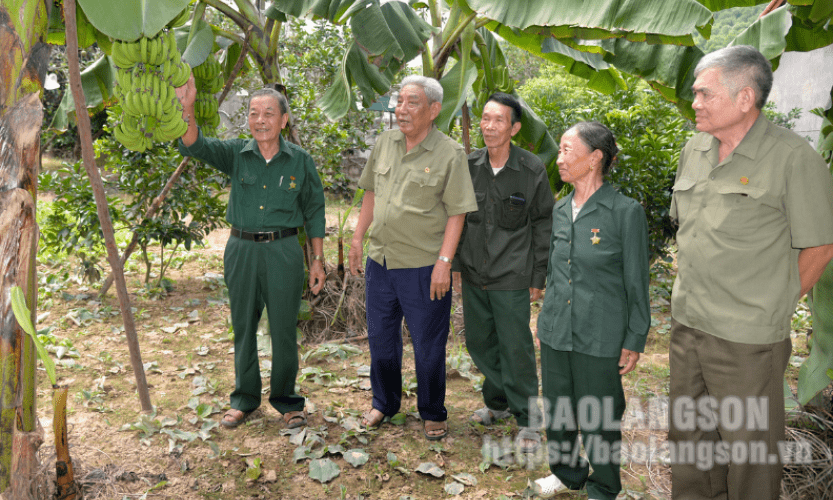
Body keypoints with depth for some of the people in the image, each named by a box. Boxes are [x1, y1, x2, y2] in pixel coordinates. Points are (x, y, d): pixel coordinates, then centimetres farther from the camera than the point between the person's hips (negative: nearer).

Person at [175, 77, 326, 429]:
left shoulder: (300, 161, -1)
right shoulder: (236, 154, 0)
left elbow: (314, 211, 5)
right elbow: (195, 146, -15)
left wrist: (317, 259, 3)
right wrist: (186, 109, -34)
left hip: (283, 253, -2)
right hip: (241, 250, 2)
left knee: (284, 330, 6)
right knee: (243, 328, 13)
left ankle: (286, 401, 25)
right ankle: (244, 399, 31)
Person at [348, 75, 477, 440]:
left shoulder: (449, 154, -10)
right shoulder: (384, 143, 6)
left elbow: (456, 214, -11)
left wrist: (444, 262, -16)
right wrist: (358, 238, 13)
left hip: (423, 266, -5)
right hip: (380, 260, 5)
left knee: (428, 347, 7)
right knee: (381, 339, 18)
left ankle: (432, 414, 28)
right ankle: (384, 404, 39)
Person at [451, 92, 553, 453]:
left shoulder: (532, 170, -6)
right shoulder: (469, 166, 3)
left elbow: (543, 226, -2)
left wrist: (538, 277, -3)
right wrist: (456, 264, 10)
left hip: (512, 278, -4)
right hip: (473, 275, 4)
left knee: (516, 349, 2)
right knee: (479, 343, 14)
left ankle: (525, 420, 18)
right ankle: (498, 402, 36)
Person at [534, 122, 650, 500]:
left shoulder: (626, 212, -12)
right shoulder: (560, 210, 5)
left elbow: (636, 283, -8)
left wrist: (634, 341, -7)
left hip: (599, 338, -5)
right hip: (555, 332, 6)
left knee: (598, 418, 9)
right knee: (557, 410, 18)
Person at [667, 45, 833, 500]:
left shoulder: (793, 158, -13)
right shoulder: (694, 150, 6)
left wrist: (774, 305, -1)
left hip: (747, 341, -6)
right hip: (685, 325, 6)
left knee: (748, 447, 10)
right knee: (687, 436, 21)